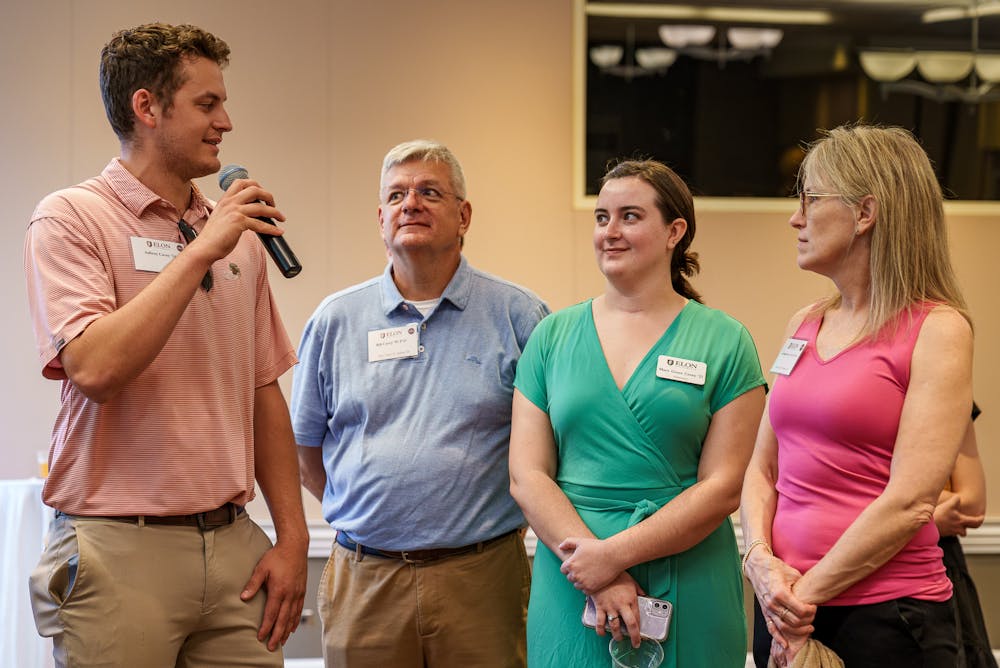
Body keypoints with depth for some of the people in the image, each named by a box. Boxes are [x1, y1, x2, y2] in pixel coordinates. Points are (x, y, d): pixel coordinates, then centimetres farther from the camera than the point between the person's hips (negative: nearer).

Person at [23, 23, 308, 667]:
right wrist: (200, 251, -16)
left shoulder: (239, 236, 13)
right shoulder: (71, 219, -5)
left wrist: (293, 537, 8)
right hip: (120, 551, -5)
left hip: (233, 547, 5)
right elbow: (95, 367, -20)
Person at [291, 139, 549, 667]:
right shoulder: (334, 320, 8)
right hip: (364, 580, 2)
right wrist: (359, 513, 8)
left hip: (481, 580, -1)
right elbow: (304, 450, 14)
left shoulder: (519, 317, 2)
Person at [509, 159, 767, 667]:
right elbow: (526, 476, -1)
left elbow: (722, 487, -6)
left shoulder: (724, 342, 0)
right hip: (569, 588, 2)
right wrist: (599, 578, -12)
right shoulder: (552, 337, 6)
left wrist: (616, 552, -15)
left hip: (687, 593, -2)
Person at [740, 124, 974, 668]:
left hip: (885, 619, -6)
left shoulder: (936, 330, -8)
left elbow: (912, 500, -15)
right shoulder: (804, 326, 11)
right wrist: (761, 560, -7)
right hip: (786, 612, 6)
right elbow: (762, 469, 11)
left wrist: (807, 594, -13)